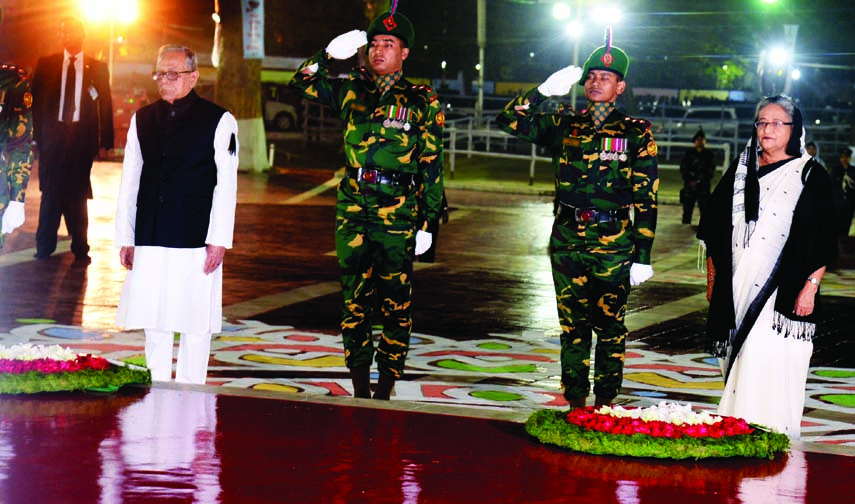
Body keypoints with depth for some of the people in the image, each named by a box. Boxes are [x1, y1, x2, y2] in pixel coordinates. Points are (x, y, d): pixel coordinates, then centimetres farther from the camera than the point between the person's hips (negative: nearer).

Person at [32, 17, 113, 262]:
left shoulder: (97, 68, 7)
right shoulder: (46, 65, 8)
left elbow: (105, 106, 7)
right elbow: (37, 102, 7)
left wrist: (105, 142, 2)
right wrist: (38, 136, -1)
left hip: (83, 137, 0)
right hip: (53, 134, 0)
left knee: (78, 193, 4)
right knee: (51, 191, -2)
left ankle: (80, 248, 12)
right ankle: (44, 246, 6)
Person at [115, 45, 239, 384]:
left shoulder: (219, 122, 1)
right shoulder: (142, 120, 12)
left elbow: (226, 185, -2)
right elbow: (129, 181, 13)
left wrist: (218, 240, -8)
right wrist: (125, 238, 9)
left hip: (195, 241, -4)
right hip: (150, 241, 4)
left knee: (195, 323, -1)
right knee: (153, 319, 6)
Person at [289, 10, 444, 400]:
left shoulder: (422, 103, 3)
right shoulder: (351, 89, 11)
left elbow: (432, 168, 3)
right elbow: (302, 84, 14)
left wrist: (427, 223, -1)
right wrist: (329, 54, -3)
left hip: (398, 214, -3)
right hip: (352, 210, 3)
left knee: (395, 304, -1)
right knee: (354, 301, 5)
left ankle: (385, 391, 6)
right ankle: (360, 390, 12)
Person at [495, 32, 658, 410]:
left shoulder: (636, 133, 3)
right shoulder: (564, 127, 12)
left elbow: (646, 198, 0)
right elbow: (509, 121, 9)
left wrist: (642, 255, -5)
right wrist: (545, 90, -2)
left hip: (613, 241, -3)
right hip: (567, 238, 3)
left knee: (609, 324, 0)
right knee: (572, 323, 5)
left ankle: (605, 403, 7)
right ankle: (575, 401, 11)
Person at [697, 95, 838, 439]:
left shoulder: (811, 176, 0)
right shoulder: (740, 170, 13)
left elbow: (824, 241, -3)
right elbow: (714, 226, 18)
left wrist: (810, 287, -11)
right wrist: (712, 279, 14)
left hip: (781, 293, -5)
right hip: (735, 291, 5)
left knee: (766, 369, -13)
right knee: (739, 369, 7)